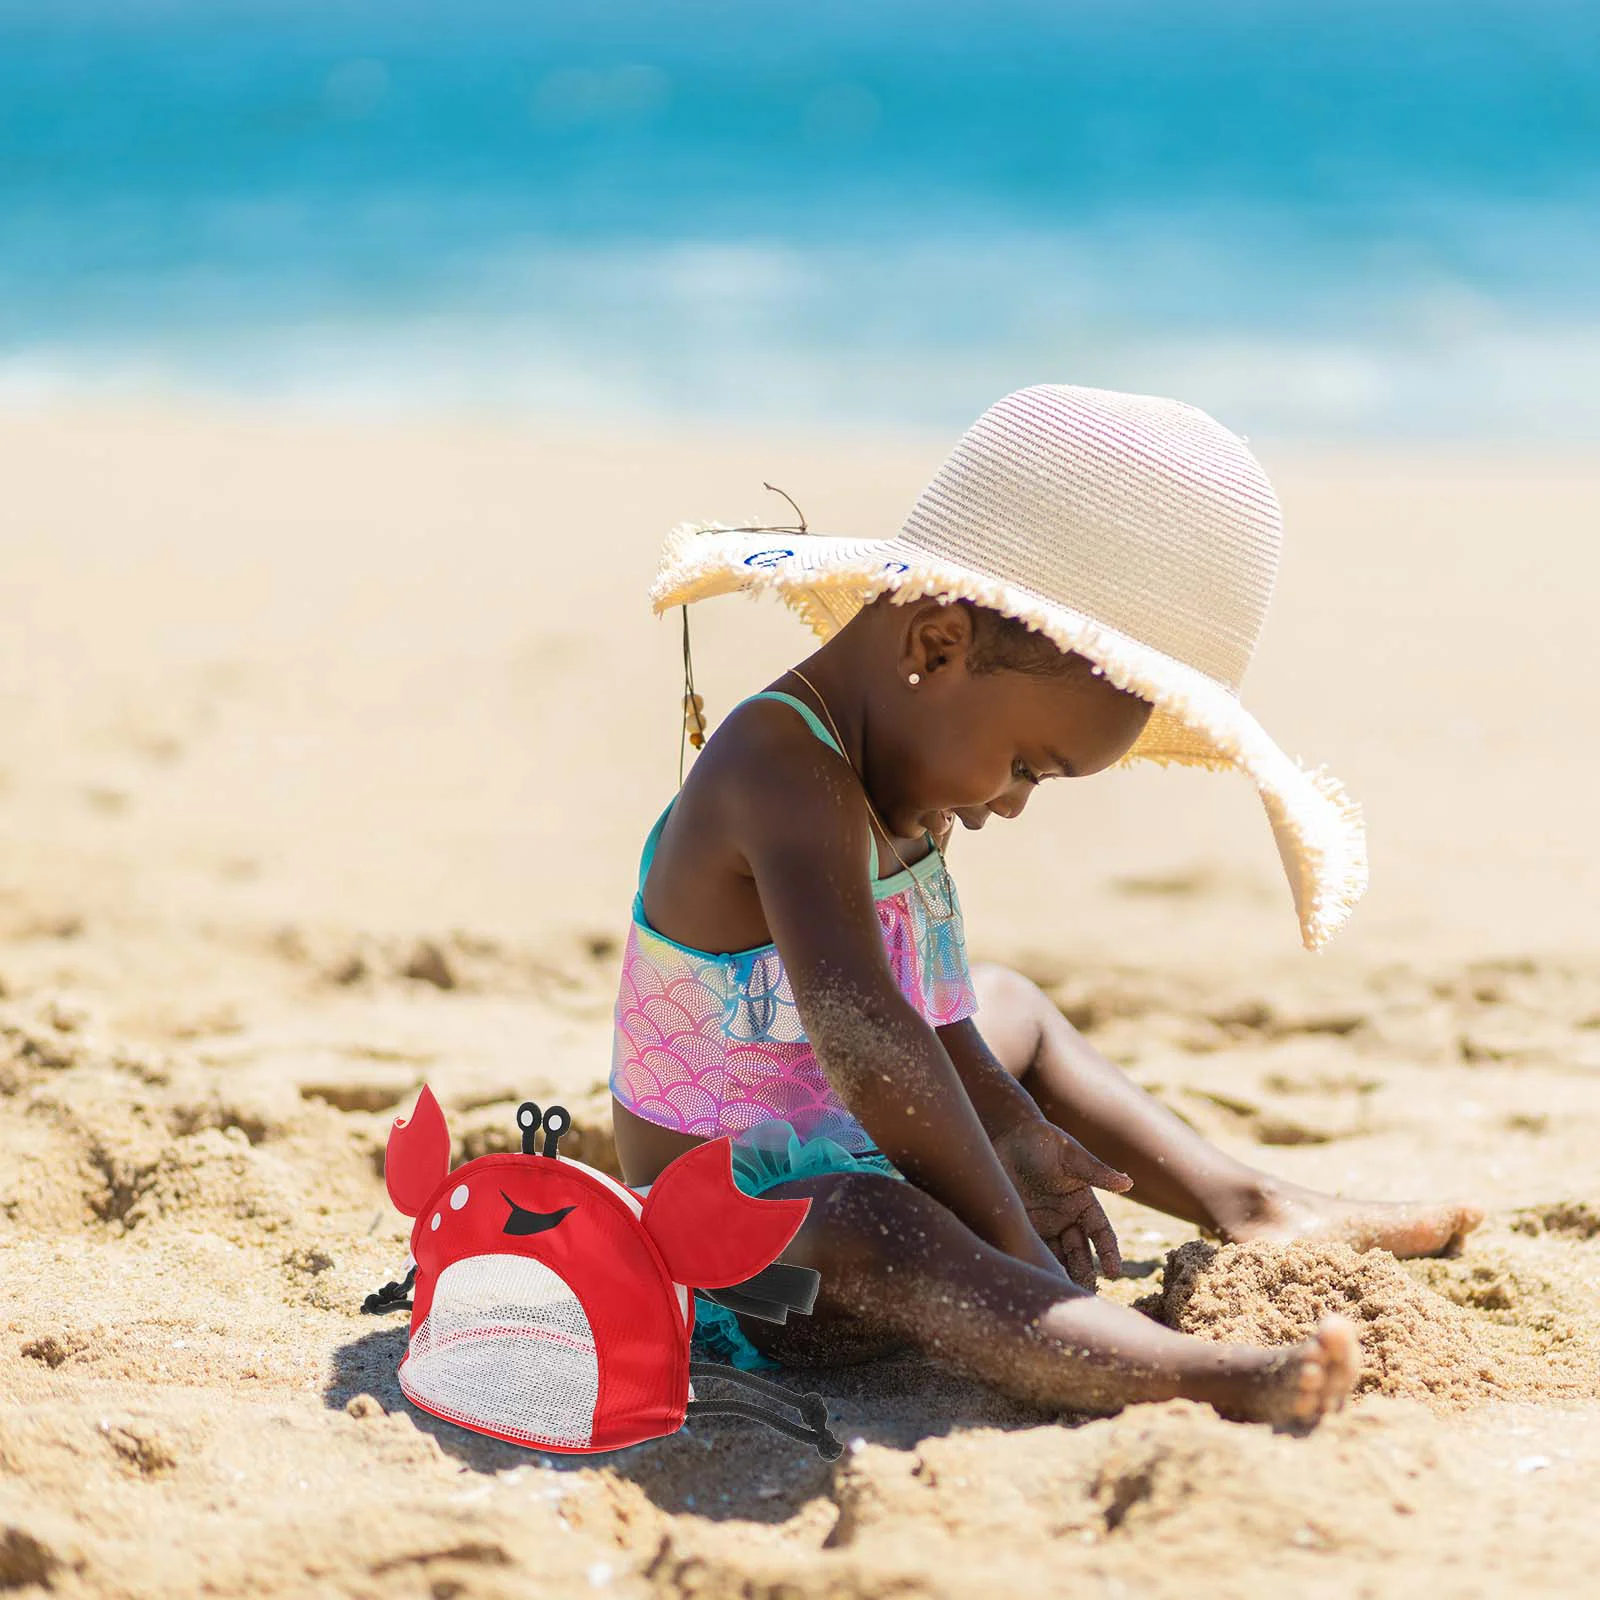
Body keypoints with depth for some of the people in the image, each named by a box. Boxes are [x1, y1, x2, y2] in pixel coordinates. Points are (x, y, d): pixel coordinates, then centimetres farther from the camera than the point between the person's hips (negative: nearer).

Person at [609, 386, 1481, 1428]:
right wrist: (1009, 1237, -34)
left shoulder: (893, 780, 5)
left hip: (849, 1168, 11)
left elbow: (929, 1012, 18)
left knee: (1008, 1008, 26)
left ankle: (1250, 1208, 30)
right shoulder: (786, 771, -28)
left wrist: (1012, 1133, 4)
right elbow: (859, 1029, -40)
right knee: (860, 1227, -41)